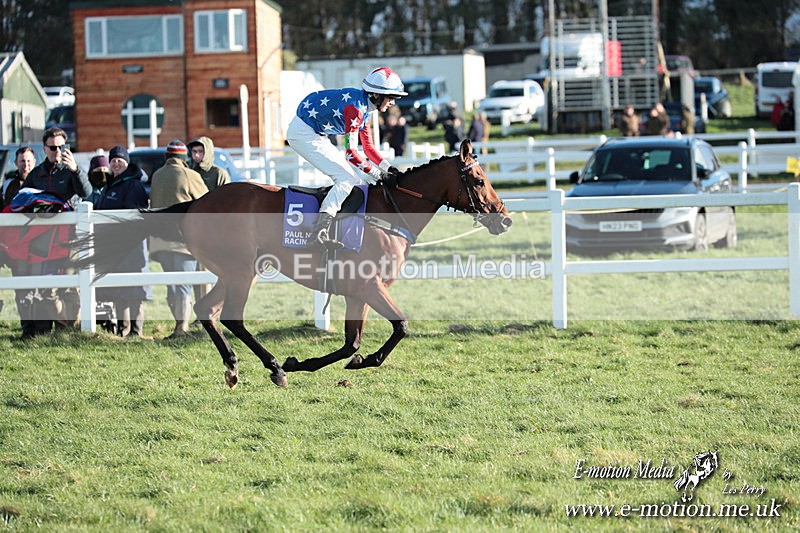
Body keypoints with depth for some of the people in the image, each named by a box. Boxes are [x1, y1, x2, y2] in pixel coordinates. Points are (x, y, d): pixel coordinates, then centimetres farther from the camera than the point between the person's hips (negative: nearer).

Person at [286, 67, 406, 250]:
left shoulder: (365, 108, 7)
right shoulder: (355, 106, -24)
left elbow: (368, 147, 13)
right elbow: (351, 153, -24)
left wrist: (389, 169, -1)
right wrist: (378, 174, -18)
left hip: (315, 134, 11)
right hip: (303, 133, -11)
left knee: (355, 176, 9)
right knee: (347, 178, -19)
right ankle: (318, 235, -32)